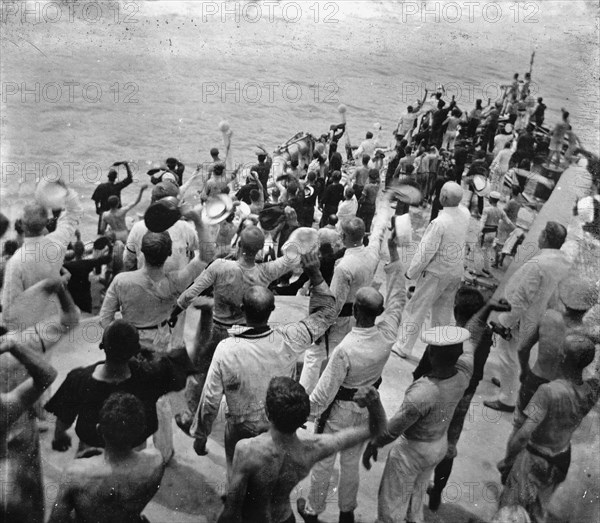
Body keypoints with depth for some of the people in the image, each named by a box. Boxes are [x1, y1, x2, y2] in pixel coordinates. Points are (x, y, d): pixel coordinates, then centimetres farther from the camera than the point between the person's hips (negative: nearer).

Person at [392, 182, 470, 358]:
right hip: (456, 271, 6)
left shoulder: (439, 222, -26)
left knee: (415, 309, 7)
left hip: (436, 272, -6)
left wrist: (411, 272, -7)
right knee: (444, 308, 21)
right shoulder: (465, 214, -8)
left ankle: (403, 347, 15)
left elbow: (426, 251, -19)